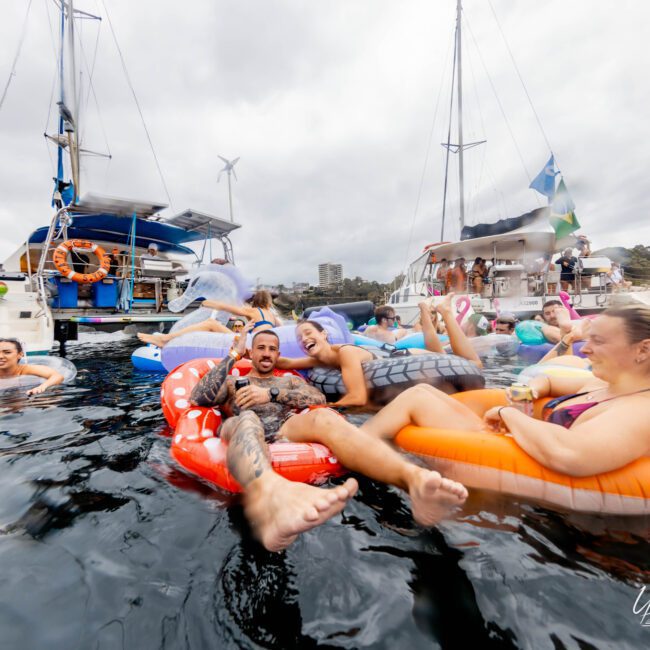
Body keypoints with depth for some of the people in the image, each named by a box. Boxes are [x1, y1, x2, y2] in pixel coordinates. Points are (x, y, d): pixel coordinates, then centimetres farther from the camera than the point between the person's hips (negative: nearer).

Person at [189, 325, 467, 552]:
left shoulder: (290, 380, 31)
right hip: (245, 435, 0)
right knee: (246, 420, -38)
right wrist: (233, 354, 8)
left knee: (324, 417, -33)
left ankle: (415, 479, -61)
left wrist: (271, 393, -2)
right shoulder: (232, 382, 31)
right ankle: (269, 494, -76)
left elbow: (318, 399, 8)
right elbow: (199, 398, 7)